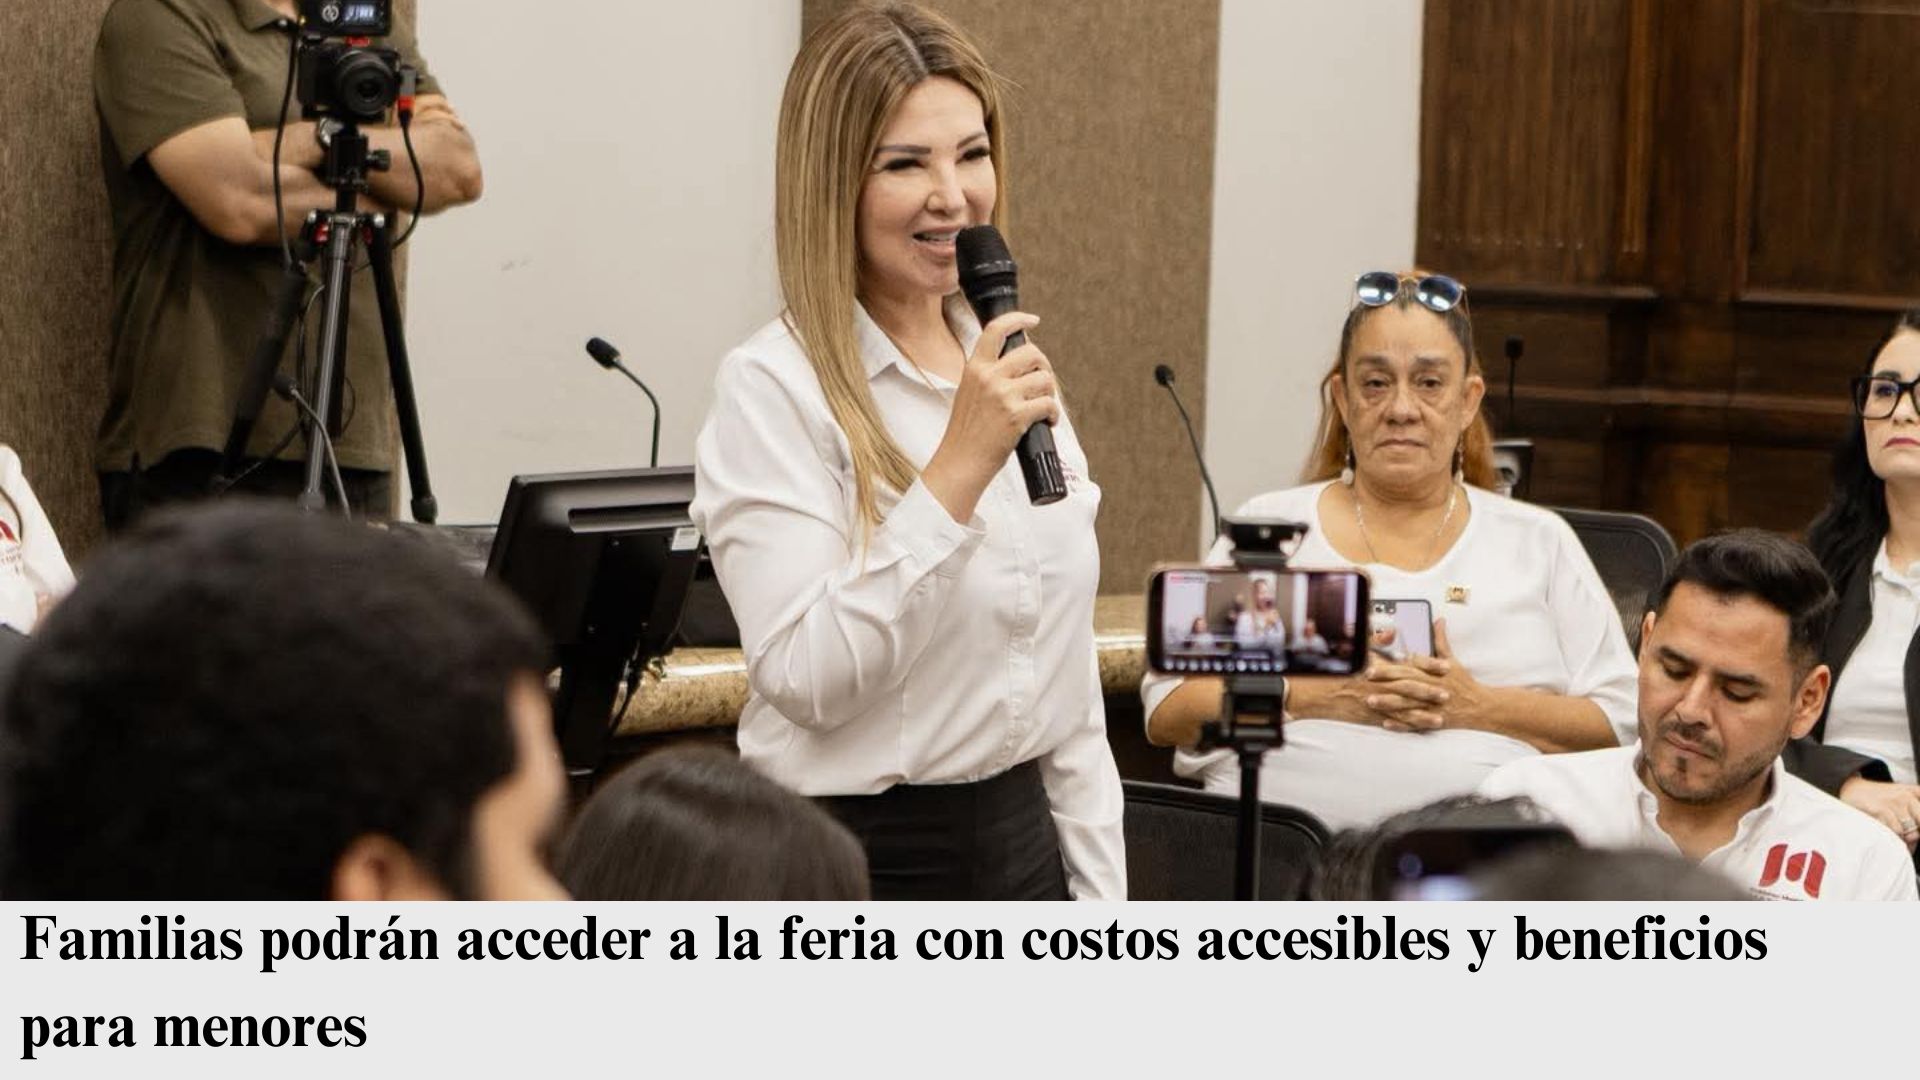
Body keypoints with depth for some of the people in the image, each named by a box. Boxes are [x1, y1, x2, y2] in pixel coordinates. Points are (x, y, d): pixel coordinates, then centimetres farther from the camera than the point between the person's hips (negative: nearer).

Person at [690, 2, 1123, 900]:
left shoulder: (1009, 372, 9)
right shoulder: (772, 387, -12)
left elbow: (1068, 682, 14)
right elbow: (806, 678, -21)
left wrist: (1100, 902, 10)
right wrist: (957, 468, -24)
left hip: (1022, 848, 6)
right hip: (857, 861, -6)